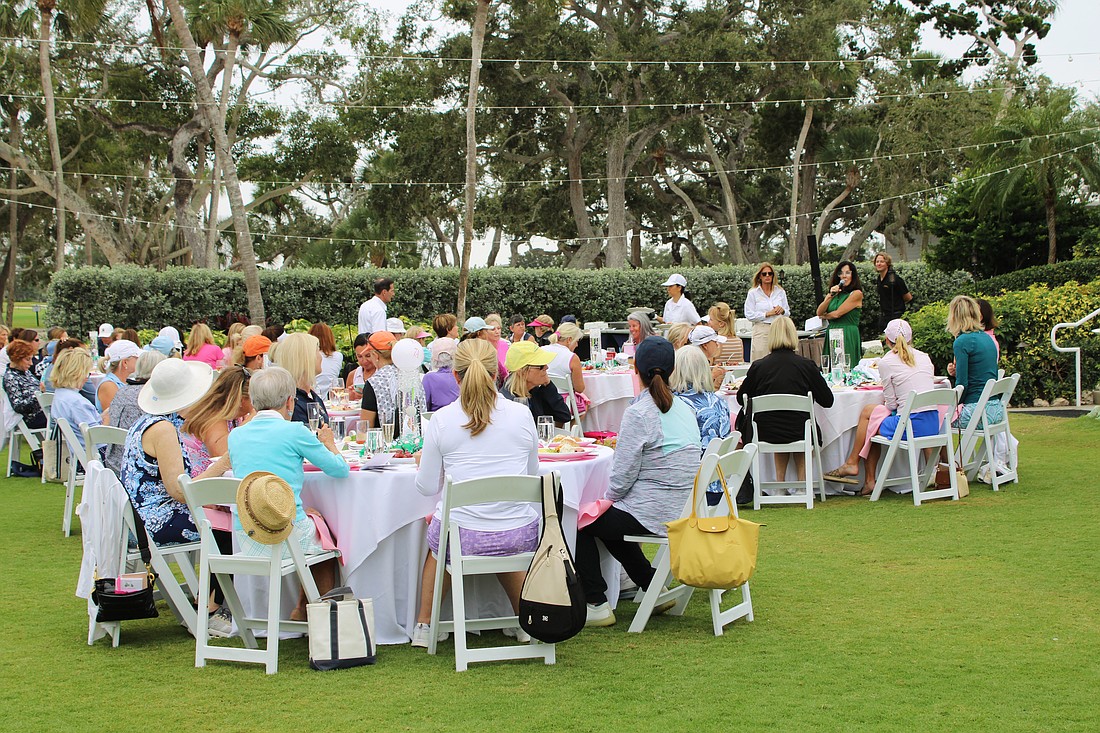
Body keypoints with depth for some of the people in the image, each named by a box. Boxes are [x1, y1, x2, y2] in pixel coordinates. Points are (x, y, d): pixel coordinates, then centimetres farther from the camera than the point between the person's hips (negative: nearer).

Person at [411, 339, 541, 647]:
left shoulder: (441, 420, -9)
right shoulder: (522, 415, -4)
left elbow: (427, 487, 0)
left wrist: (424, 461, 22)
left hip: (464, 538, -1)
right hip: (521, 536, 2)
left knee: (435, 525, 36)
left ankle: (424, 625, 40)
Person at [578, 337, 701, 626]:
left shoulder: (638, 412, -18)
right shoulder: (684, 408, 6)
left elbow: (623, 475, -17)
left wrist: (607, 499, 4)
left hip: (652, 515, -8)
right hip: (682, 512, 8)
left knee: (581, 523, 14)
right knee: (610, 523, 30)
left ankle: (596, 605, 13)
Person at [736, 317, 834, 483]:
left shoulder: (758, 366, -8)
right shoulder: (806, 365, -9)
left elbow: (741, 399, 7)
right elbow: (827, 400, 2)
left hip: (765, 434, 1)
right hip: (798, 434, -1)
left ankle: (780, 481, 29)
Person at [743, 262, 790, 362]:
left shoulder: (780, 292, 11)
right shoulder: (753, 293, 2)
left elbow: (788, 312, 16)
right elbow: (749, 315, -4)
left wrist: (782, 311, -6)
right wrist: (767, 314, -10)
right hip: (761, 330, -3)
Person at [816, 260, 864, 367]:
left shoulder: (856, 294, -4)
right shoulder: (835, 293, 16)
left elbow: (837, 313, -9)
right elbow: (819, 312, 4)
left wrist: (825, 316, 10)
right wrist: (830, 296, -7)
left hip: (848, 336, -6)